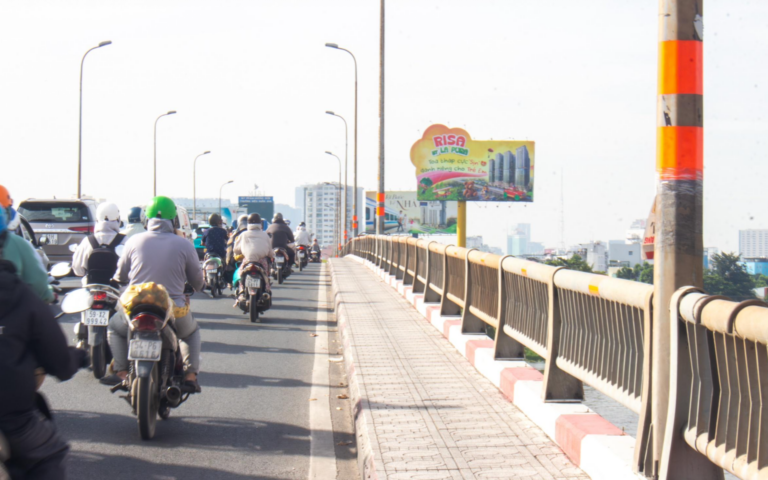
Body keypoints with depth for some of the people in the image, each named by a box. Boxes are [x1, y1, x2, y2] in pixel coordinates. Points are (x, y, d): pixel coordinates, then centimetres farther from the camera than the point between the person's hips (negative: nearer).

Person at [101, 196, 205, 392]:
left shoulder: (135, 241, 0)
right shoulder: (184, 245, -2)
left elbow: (120, 276, 10)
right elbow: (198, 280, 7)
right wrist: (198, 286, 33)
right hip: (175, 313, 0)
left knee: (115, 326, 30)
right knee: (191, 332, 32)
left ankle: (121, 371, 12)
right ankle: (191, 374, 14)